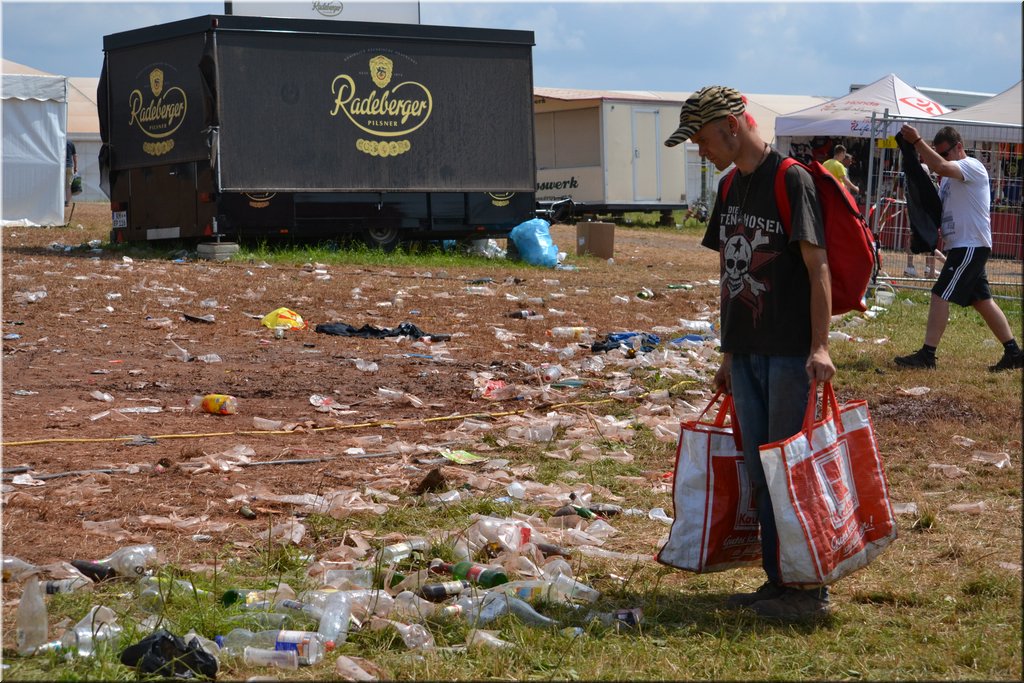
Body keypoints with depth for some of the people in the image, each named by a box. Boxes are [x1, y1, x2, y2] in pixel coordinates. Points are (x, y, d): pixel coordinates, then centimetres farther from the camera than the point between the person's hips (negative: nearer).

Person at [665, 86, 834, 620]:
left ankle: (810, 588, 4)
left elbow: (817, 266, -14)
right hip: (747, 352, 8)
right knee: (759, 473, 11)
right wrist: (728, 354, 19)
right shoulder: (732, 189, 15)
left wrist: (819, 346, -21)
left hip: (789, 354, -8)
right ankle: (777, 581, 19)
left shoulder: (790, 180, -10)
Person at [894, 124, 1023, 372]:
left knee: (940, 296, -13)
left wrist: (916, 141, -28)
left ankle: (927, 355, -13)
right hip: (962, 247, 10)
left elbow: (941, 166, -30)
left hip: (971, 246, -10)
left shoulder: (973, 166, -12)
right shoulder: (950, 177, 18)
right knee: (982, 301, 12)